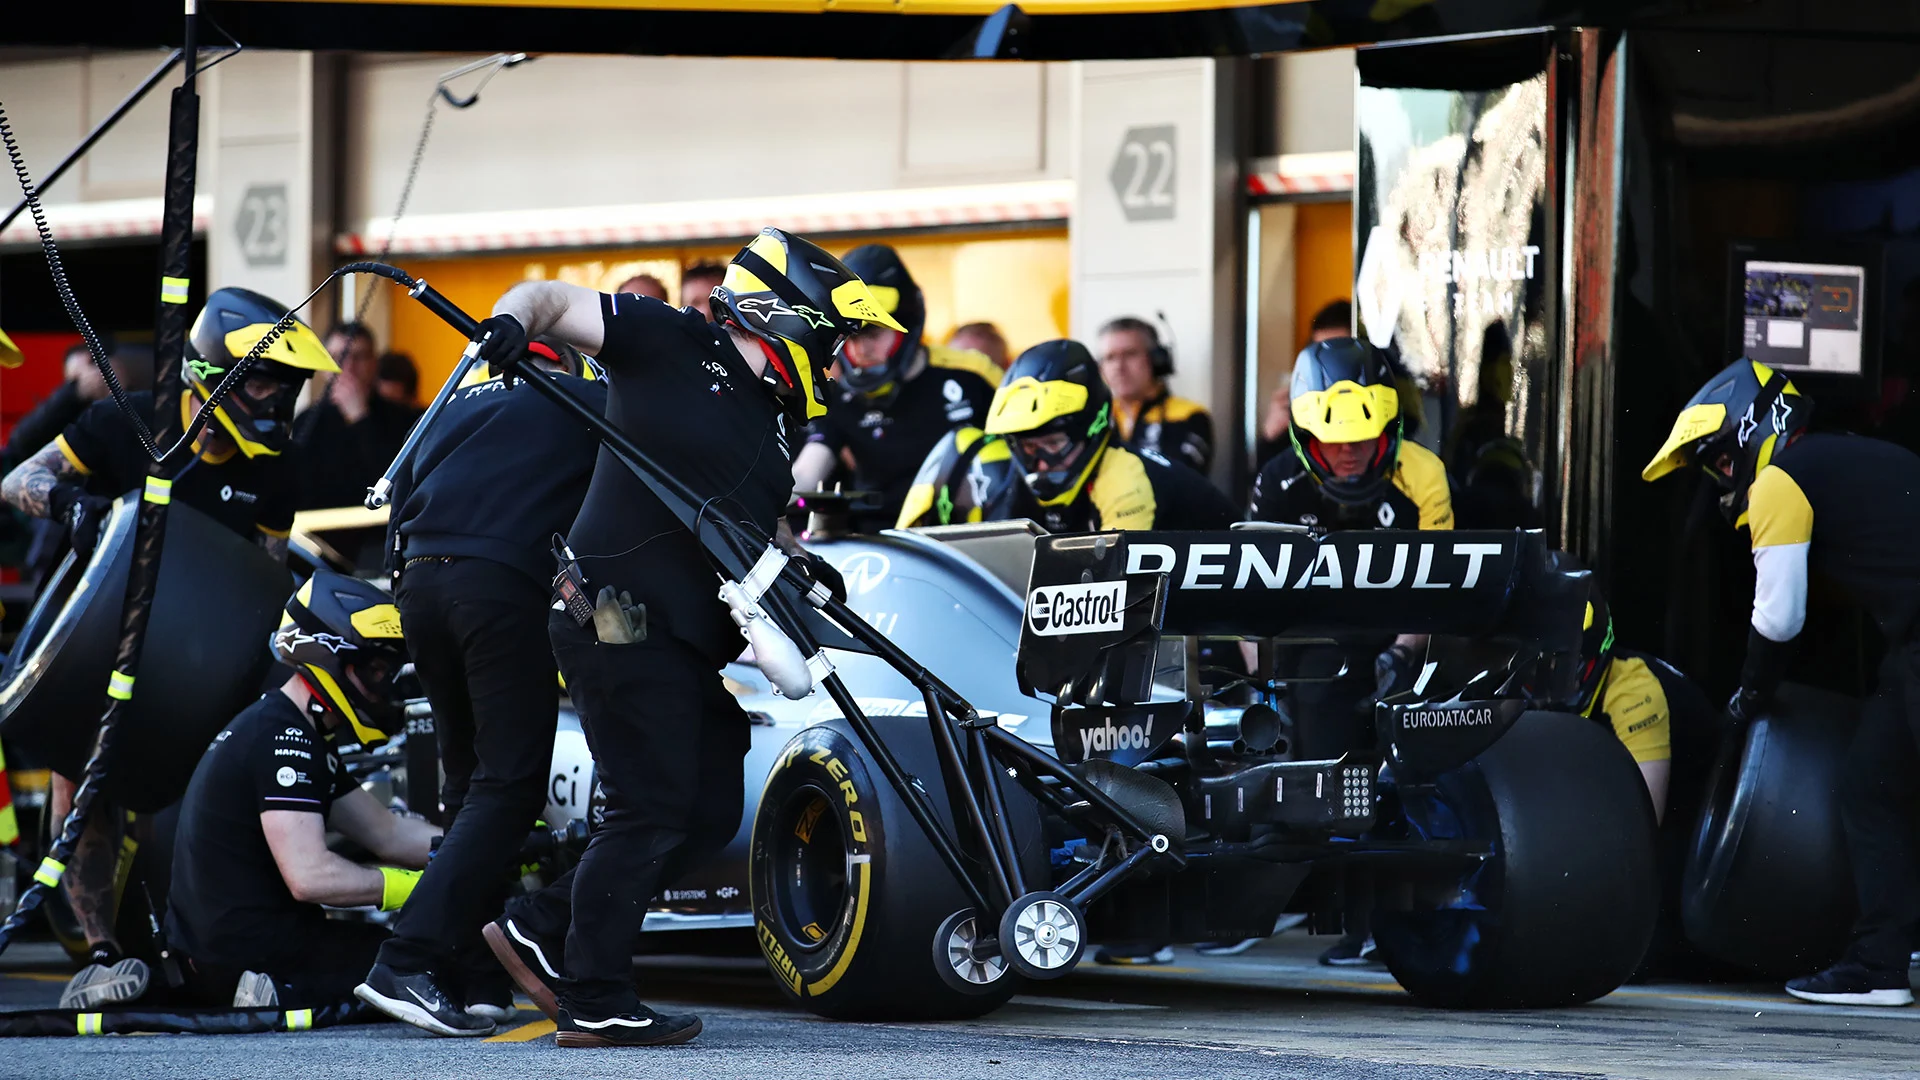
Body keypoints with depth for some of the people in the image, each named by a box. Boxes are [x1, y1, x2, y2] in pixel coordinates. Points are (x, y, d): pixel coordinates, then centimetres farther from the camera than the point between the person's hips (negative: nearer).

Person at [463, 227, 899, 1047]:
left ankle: (553, 930, 16)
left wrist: (796, 565, 10)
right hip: (621, 620, -9)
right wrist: (513, 320, -23)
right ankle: (593, 1004, -1)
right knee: (650, 811, -9)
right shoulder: (669, 343, -5)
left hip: (693, 636, 9)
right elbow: (554, 299, -1)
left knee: (711, 815, 8)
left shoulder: (778, 420, 17)